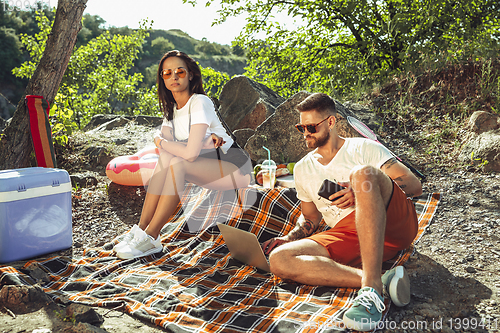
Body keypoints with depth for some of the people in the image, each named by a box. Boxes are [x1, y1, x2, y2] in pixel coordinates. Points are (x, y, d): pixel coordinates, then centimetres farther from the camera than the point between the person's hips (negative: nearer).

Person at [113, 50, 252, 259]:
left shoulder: (200, 102, -19)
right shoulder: (170, 107, 7)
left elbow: (191, 154, -27)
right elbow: (164, 142, -9)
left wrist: (161, 142, -10)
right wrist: (204, 141, -23)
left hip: (235, 169, -7)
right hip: (207, 167, 7)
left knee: (177, 164, -28)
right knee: (165, 158, -17)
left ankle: (150, 238, -21)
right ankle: (141, 228, -17)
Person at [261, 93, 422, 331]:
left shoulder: (363, 148, 10)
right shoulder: (303, 169, 23)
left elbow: (415, 185, 1)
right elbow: (310, 217, 30)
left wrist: (362, 193, -14)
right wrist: (288, 238, 10)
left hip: (394, 224, -3)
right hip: (347, 236, 4)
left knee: (362, 173, -33)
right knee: (279, 259, -21)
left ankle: (372, 285, -40)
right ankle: (383, 279, -32)